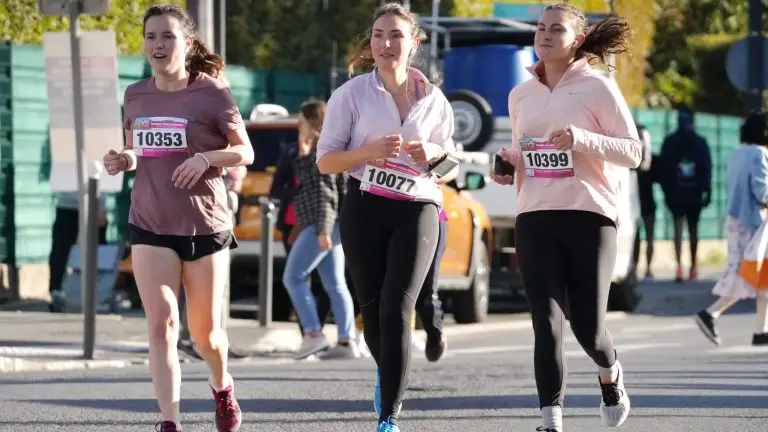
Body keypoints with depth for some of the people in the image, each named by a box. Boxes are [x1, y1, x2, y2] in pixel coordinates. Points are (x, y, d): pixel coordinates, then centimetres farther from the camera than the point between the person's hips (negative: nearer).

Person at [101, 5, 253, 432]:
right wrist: (123, 160, -4)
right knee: (161, 322, -14)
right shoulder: (136, 96, 5)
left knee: (205, 333, 9)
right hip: (150, 226, 2)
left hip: (205, 225, -2)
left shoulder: (212, 92, -7)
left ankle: (222, 385, 42)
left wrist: (206, 157, -21)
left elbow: (245, 152, -3)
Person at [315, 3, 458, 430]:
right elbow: (326, 161, -1)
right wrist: (370, 151, -18)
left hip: (417, 210, 0)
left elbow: (449, 166, 18)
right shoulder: (352, 94, 0)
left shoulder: (433, 100, 7)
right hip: (365, 209, 0)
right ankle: (389, 374, 37)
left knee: (397, 311, -13)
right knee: (373, 310, 3)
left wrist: (434, 154, -6)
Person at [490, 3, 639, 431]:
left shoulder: (598, 88, -2)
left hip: (589, 217, -4)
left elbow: (634, 153, -5)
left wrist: (582, 139, -20)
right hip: (535, 219, 4)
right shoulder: (521, 95, 14)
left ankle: (611, 375, 32)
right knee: (547, 324, -8)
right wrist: (509, 161, 5)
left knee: (588, 327, -3)